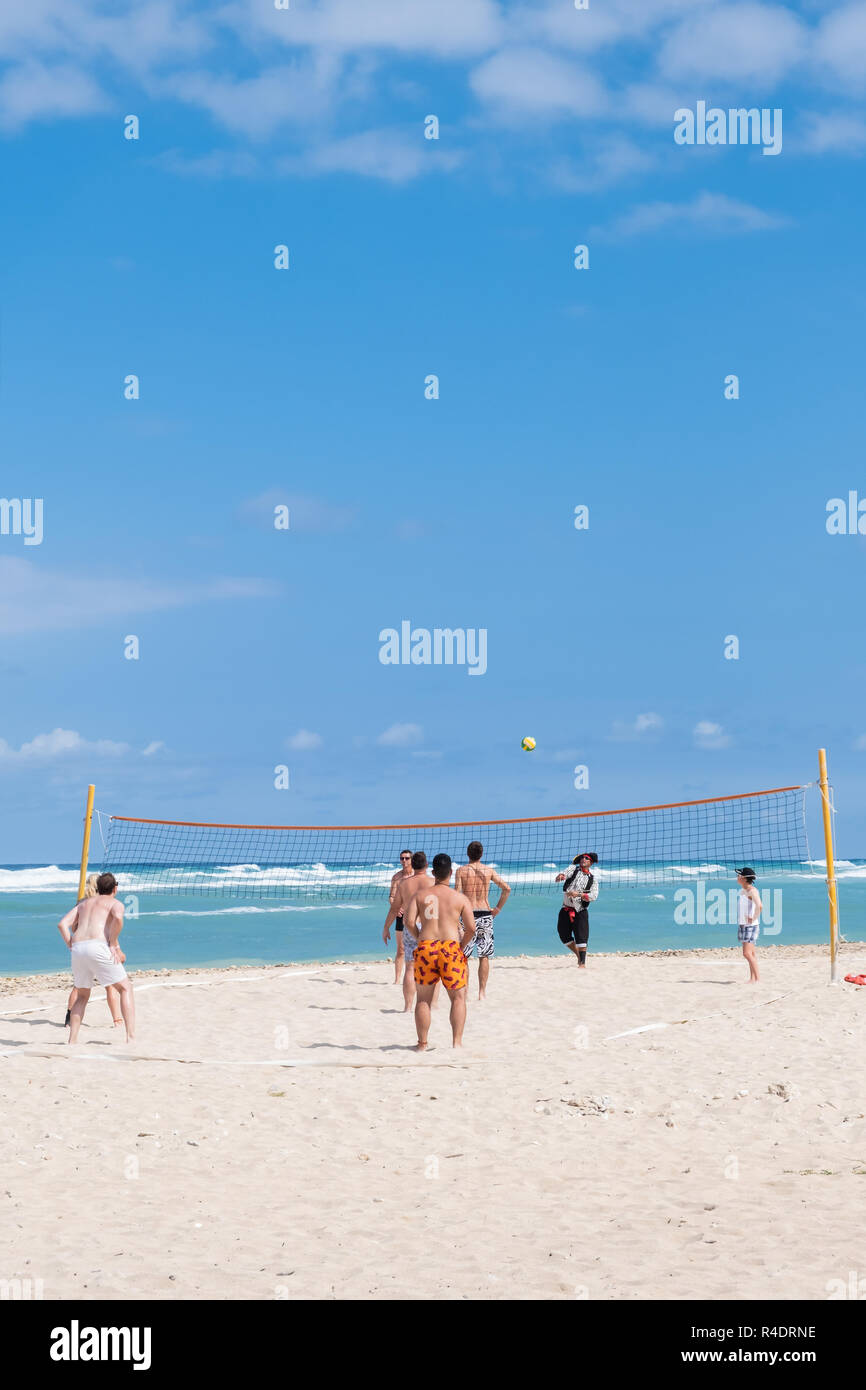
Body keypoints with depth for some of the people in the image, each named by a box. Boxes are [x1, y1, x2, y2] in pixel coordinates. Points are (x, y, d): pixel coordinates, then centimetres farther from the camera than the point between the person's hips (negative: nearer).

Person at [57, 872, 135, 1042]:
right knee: (125, 988, 7)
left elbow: (62, 924, 16)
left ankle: (72, 1040, 11)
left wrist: (72, 947, 15)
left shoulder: (83, 903, 29)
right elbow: (118, 918, -11)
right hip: (98, 946, -5)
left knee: (82, 996, 23)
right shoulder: (115, 903, 14)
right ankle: (131, 1037, -6)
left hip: (77, 948, 5)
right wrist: (113, 944, -4)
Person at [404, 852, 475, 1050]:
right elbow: (471, 928, -1)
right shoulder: (460, 898, 7)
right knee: (458, 997, 9)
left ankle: (422, 1043, 12)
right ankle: (457, 1041, -1)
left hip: (426, 947, 1)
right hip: (451, 948, -1)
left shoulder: (420, 894, 9)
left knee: (423, 999, 11)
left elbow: (408, 921, -3)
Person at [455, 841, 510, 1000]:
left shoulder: (461, 870, -2)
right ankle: (482, 992, 5)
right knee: (484, 957, 7)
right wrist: (498, 908, 9)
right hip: (485, 914, 2)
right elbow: (506, 888, 1)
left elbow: (457, 893, -11)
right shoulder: (489, 870, 4)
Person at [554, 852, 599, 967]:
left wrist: (578, 894, -23)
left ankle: (582, 963, -7)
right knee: (564, 936, 5)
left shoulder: (593, 879, 4)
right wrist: (560, 877, -35)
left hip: (580, 911, -2)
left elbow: (593, 896, -8)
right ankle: (579, 955, 24)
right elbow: (558, 880, -9)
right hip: (565, 910, 2)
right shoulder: (573, 871, 5)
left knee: (581, 937, -11)